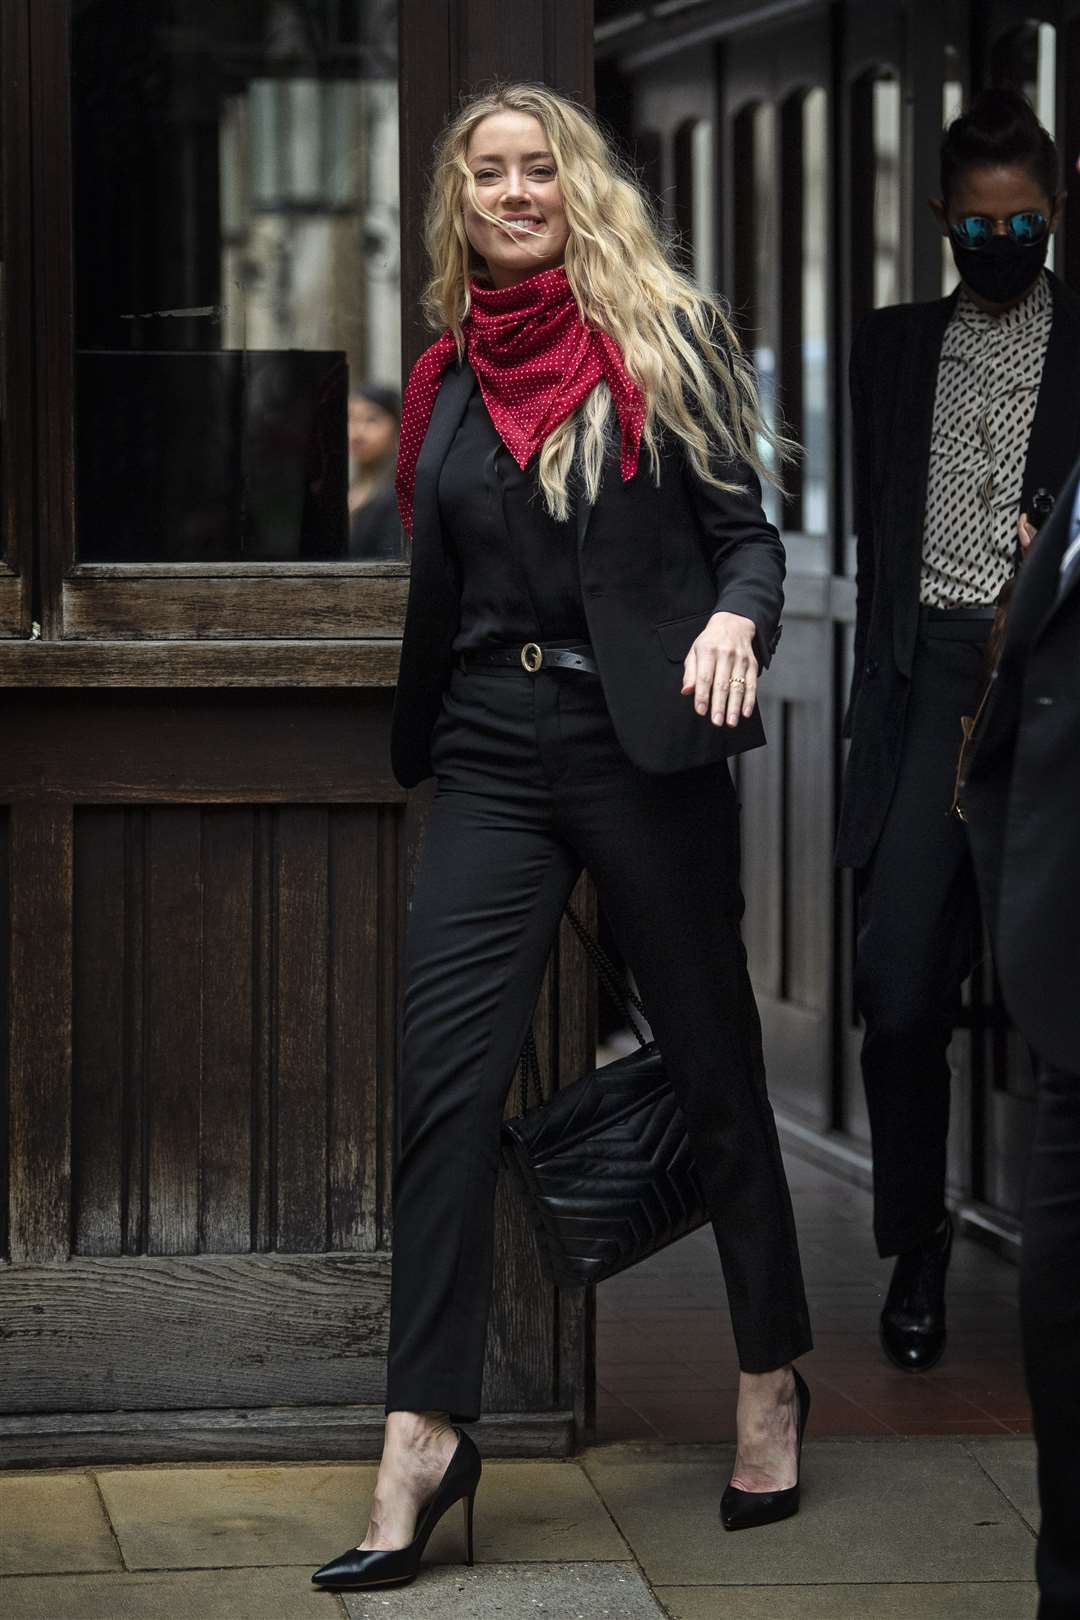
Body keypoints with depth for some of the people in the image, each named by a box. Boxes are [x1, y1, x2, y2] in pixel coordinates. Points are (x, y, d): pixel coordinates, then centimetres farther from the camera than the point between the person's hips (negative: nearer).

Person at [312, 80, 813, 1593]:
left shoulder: (670, 337, 1)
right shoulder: (448, 379, 12)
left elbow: (748, 532, -1)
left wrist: (736, 619, -22)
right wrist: (414, 749, 22)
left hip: (643, 744, -3)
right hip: (494, 754, 3)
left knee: (715, 1067, 6)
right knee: (445, 1084, -7)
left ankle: (772, 1382, 23)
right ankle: (422, 1440, -6)